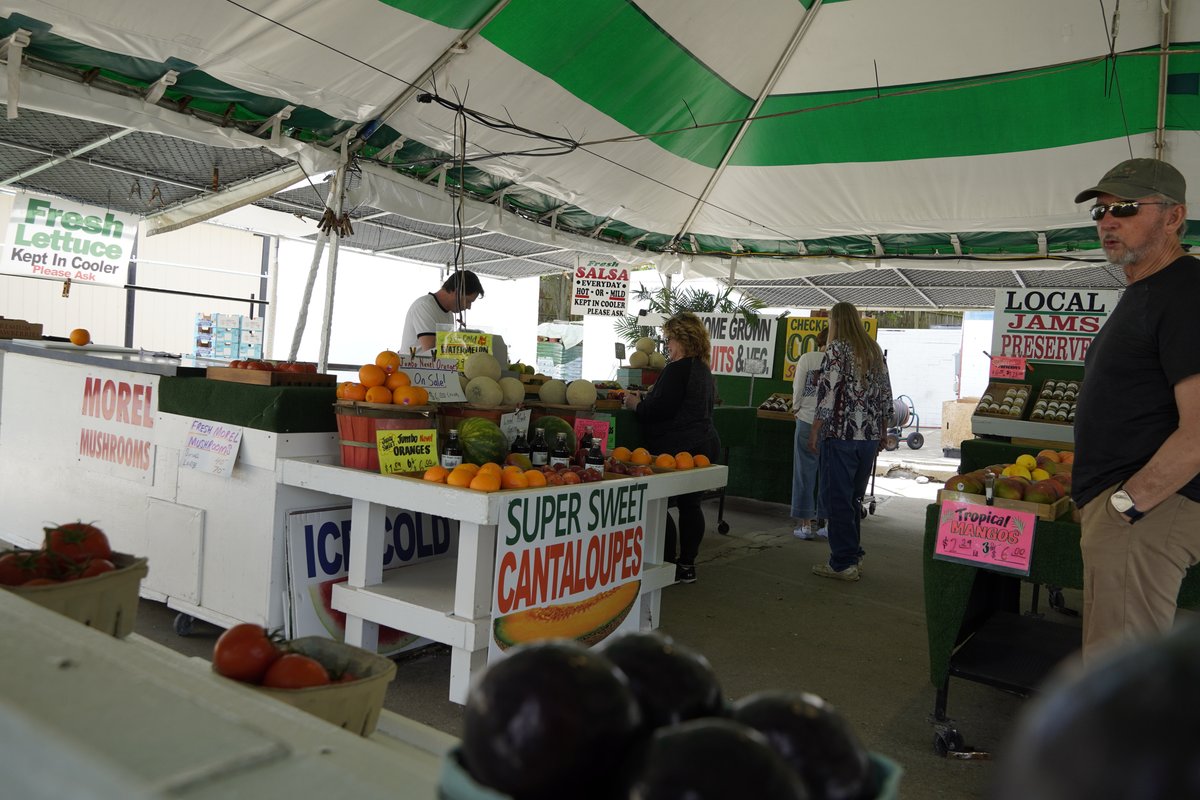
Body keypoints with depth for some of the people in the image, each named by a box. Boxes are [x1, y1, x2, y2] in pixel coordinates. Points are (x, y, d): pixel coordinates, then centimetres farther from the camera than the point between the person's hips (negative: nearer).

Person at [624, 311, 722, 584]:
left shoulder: (677, 370, -14)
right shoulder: (704, 371, 17)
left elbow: (658, 411, -18)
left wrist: (636, 404, 2)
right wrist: (646, 399, 21)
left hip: (679, 448, -10)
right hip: (706, 445, 10)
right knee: (690, 505, 13)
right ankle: (687, 564, 19)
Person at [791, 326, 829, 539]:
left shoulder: (807, 359, -5)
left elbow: (798, 388, -3)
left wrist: (796, 407, 15)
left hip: (808, 420, -1)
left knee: (806, 471, 7)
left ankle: (807, 523, 9)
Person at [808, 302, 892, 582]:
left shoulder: (836, 349, -10)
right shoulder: (875, 351, 12)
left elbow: (828, 393, -16)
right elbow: (885, 394, 14)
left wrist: (815, 431, -11)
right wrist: (882, 431, 21)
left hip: (840, 435, -7)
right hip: (869, 436, 7)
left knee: (836, 499, 0)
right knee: (854, 499, 17)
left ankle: (843, 563, 3)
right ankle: (854, 556, 24)